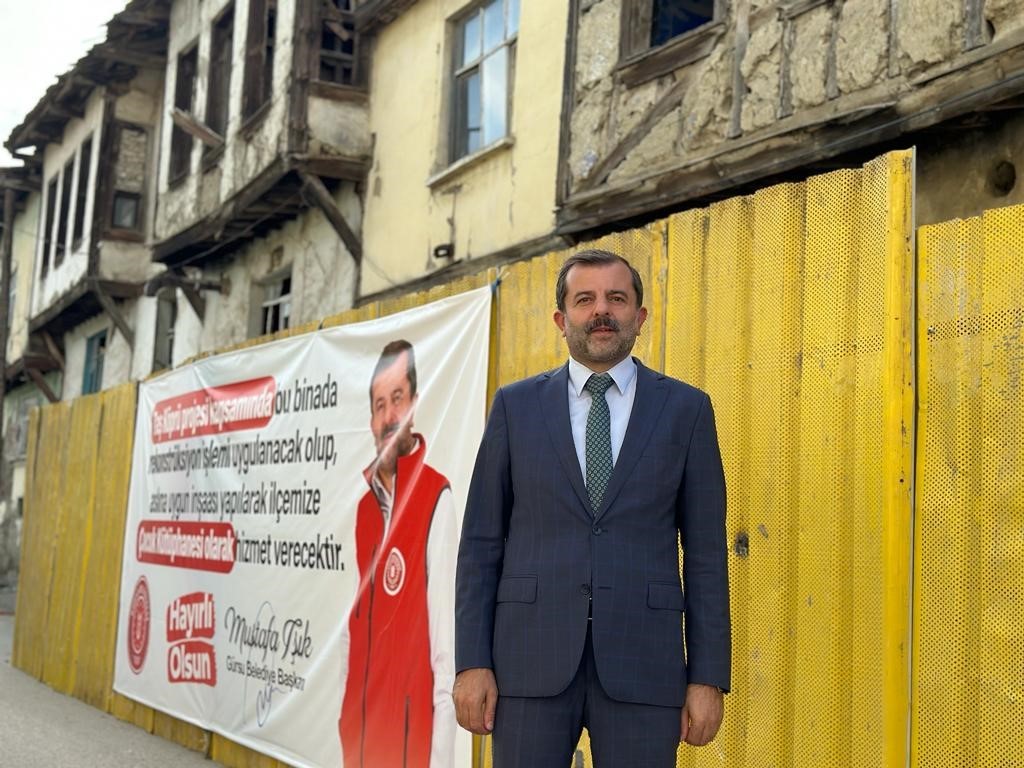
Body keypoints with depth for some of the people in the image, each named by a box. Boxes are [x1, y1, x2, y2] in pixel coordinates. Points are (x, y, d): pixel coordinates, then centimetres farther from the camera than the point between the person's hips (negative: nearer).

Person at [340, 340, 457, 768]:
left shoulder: (437, 499, -12)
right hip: (360, 730, 7)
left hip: (411, 733, -7)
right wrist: (343, 720, 15)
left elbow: (446, 644, -15)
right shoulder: (363, 504, 11)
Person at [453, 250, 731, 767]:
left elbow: (705, 551, 4)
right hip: (532, 657, 1)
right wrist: (471, 662, -2)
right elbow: (481, 543, 5)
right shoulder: (515, 406, 7)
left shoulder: (686, 409, 5)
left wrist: (709, 678, -1)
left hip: (641, 662, 0)